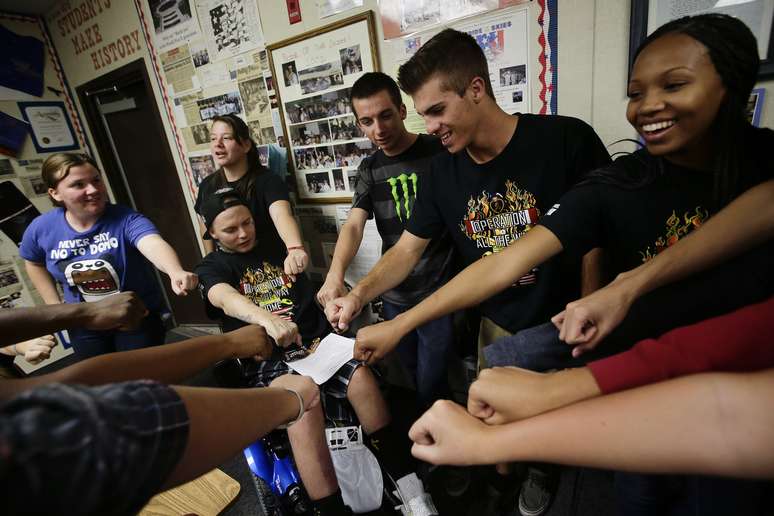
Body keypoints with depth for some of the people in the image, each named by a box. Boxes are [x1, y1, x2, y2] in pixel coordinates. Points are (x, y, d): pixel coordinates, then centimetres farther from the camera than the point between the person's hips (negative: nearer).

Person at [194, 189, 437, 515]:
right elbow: (227, 300, -18)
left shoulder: (275, 249, 18)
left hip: (314, 342, 3)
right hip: (266, 359, -2)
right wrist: (268, 319, -39)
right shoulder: (212, 269, 7)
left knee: (362, 379, -25)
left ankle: (409, 487, -14)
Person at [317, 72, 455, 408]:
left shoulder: (440, 152, -7)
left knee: (431, 386, 3)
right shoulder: (369, 169, 5)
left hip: (439, 292, -4)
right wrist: (335, 274, -25)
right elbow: (354, 224, -7)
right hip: (395, 296, 5)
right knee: (408, 379, 20)